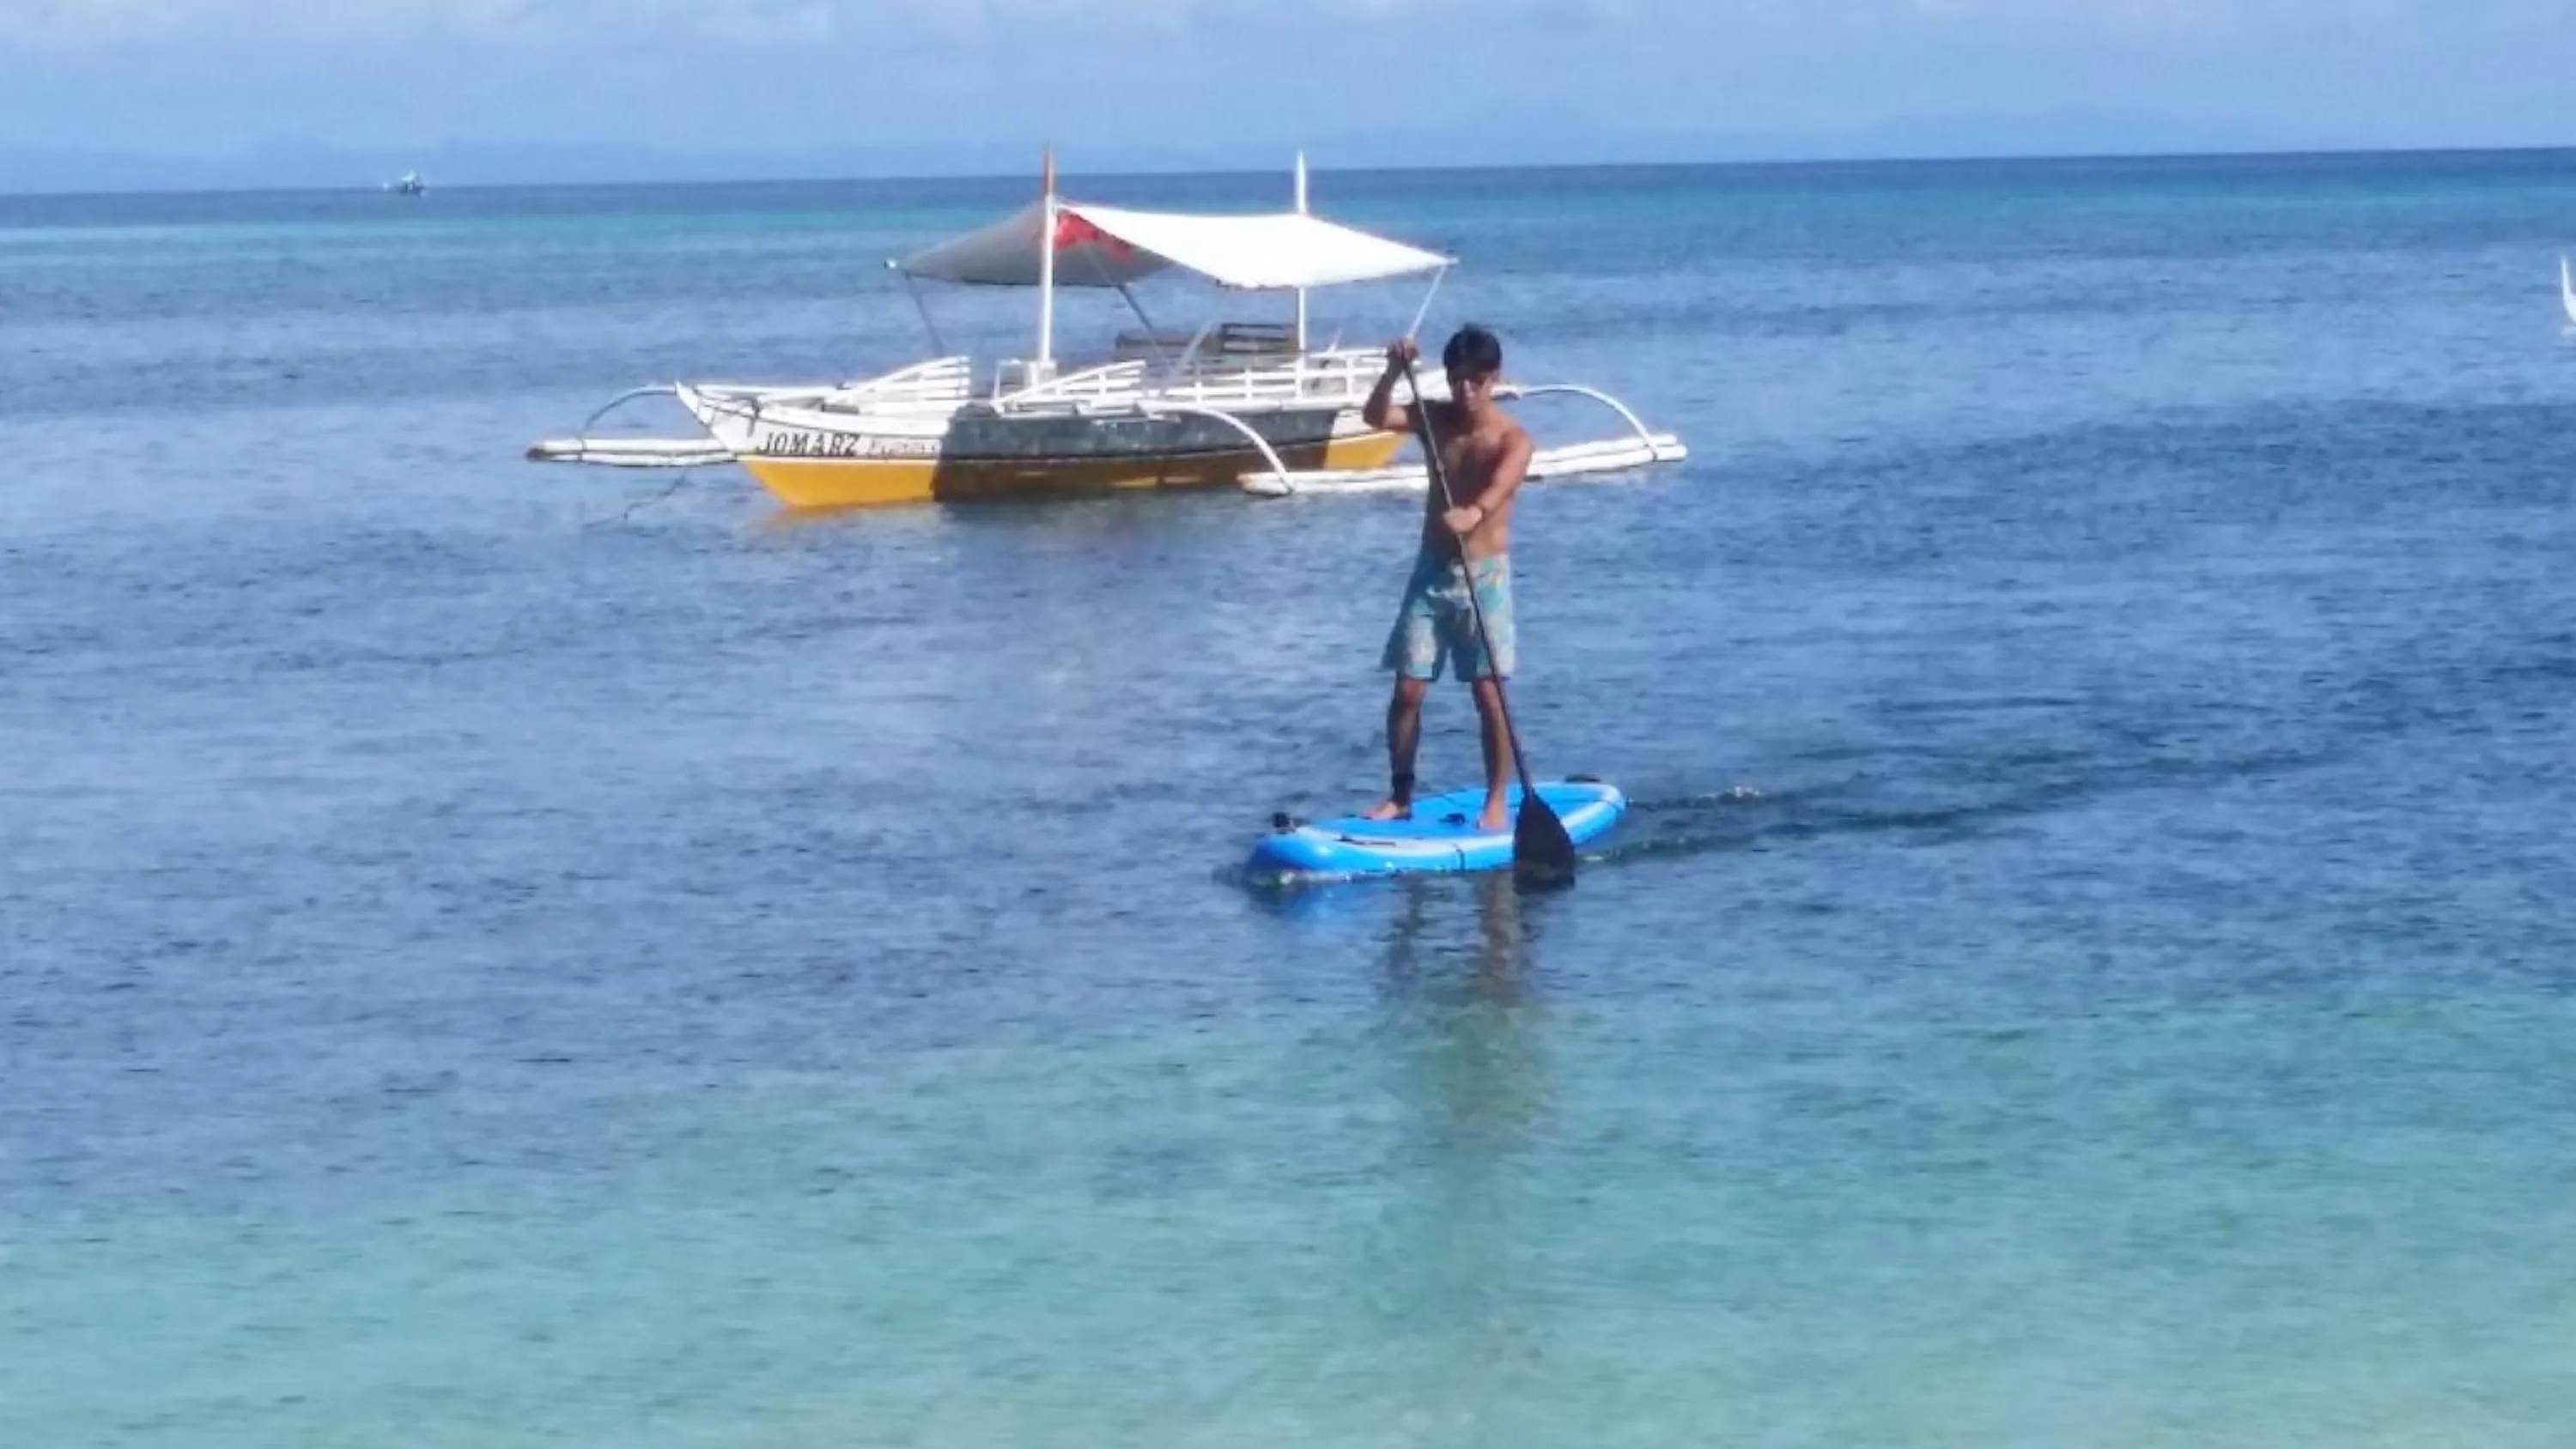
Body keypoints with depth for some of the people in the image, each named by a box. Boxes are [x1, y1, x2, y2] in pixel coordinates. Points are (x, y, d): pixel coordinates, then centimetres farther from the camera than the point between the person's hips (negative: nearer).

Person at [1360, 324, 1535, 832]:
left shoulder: (1512, 439, -11)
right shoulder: (1436, 418, 3)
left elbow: (1501, 485, -32)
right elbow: (1375, 417, -10)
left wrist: (1474, 512, -53)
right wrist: (1394, 372, -27)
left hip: (1484, 576, -4)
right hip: (1430, 571, 4)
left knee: (1489, 693, -4)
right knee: (1407, 691, 2)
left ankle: (1497, 801, 7)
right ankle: (1400, 796, 14)